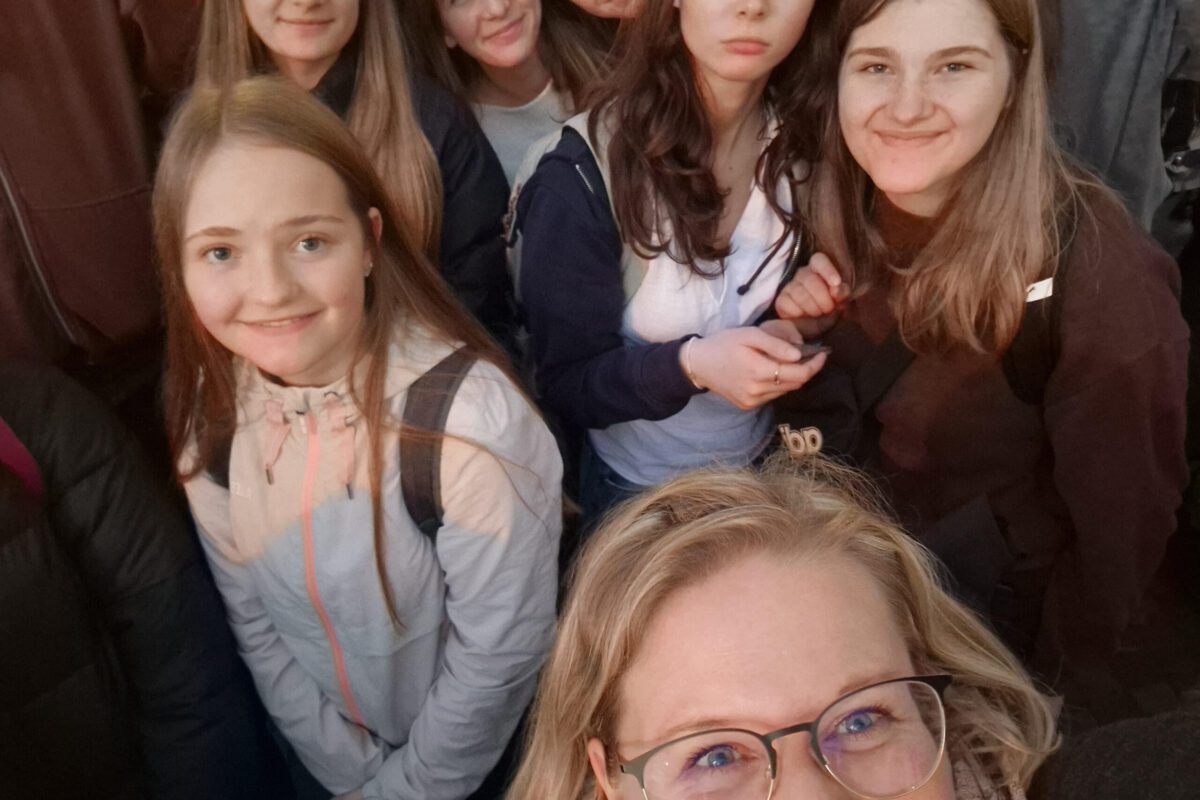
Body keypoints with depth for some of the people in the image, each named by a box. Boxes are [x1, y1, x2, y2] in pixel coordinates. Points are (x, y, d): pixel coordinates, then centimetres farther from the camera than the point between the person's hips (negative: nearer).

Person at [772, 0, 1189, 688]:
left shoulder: (1097, 272, -31)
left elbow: (1122, 519, -20)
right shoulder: (852, 215, -13)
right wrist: (808, 330, -19)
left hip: (991, 620, -5)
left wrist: (1052, 671, -8)